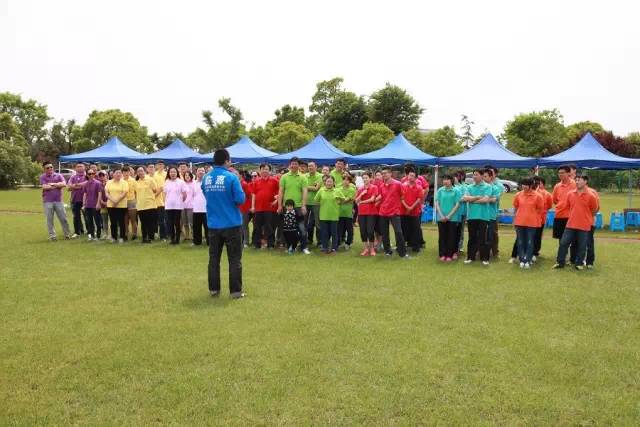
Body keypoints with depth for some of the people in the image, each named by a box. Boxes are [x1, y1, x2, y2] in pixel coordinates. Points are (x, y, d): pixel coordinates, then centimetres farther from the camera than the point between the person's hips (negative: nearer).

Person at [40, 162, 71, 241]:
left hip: (58, 200, 1)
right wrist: (58, 185, -5)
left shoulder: (58, 175, 8)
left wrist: (53, 184, -10)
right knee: (49, 219, 3)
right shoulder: (43, 177, 3)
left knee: (63, 218, 4)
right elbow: (45, 187, -12)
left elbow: (64, 184, -7)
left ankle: (67, 234, 12)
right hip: (47, 201, -1)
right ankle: (52, 236, 10)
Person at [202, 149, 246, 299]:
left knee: (213, 258, 13)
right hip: (231, 223, -4)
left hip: (213, 224, 5)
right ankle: (235, 291, 7)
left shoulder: (206, 178, 3)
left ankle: (213, 289, 20)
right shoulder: (231, 177, -13)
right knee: (234, 259, 4)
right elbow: (240, 199, -13)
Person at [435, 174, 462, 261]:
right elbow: (437, 203, 3)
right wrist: (441, 215, -7)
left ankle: (450, 255, 10)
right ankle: (442, 254, 12)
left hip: (452, 218, -2)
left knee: (451, 237, 3)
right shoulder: (440, 190, 4)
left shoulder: (456, 191, -2)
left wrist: (449, 216, -10)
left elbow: (457, 204, -4)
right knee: (442, 236, 5)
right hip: (441, 218, 2)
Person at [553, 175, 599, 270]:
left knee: (582, 246, 7)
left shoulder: (590, 196, -9)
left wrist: (584, 216, 12)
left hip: (584, 226, -3)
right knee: (563, 243, 3)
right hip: (570, 224, 3)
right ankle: (560, 262, 14)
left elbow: (594, 210, 4)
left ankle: (579, 263, 21)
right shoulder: (570, 194, 0)